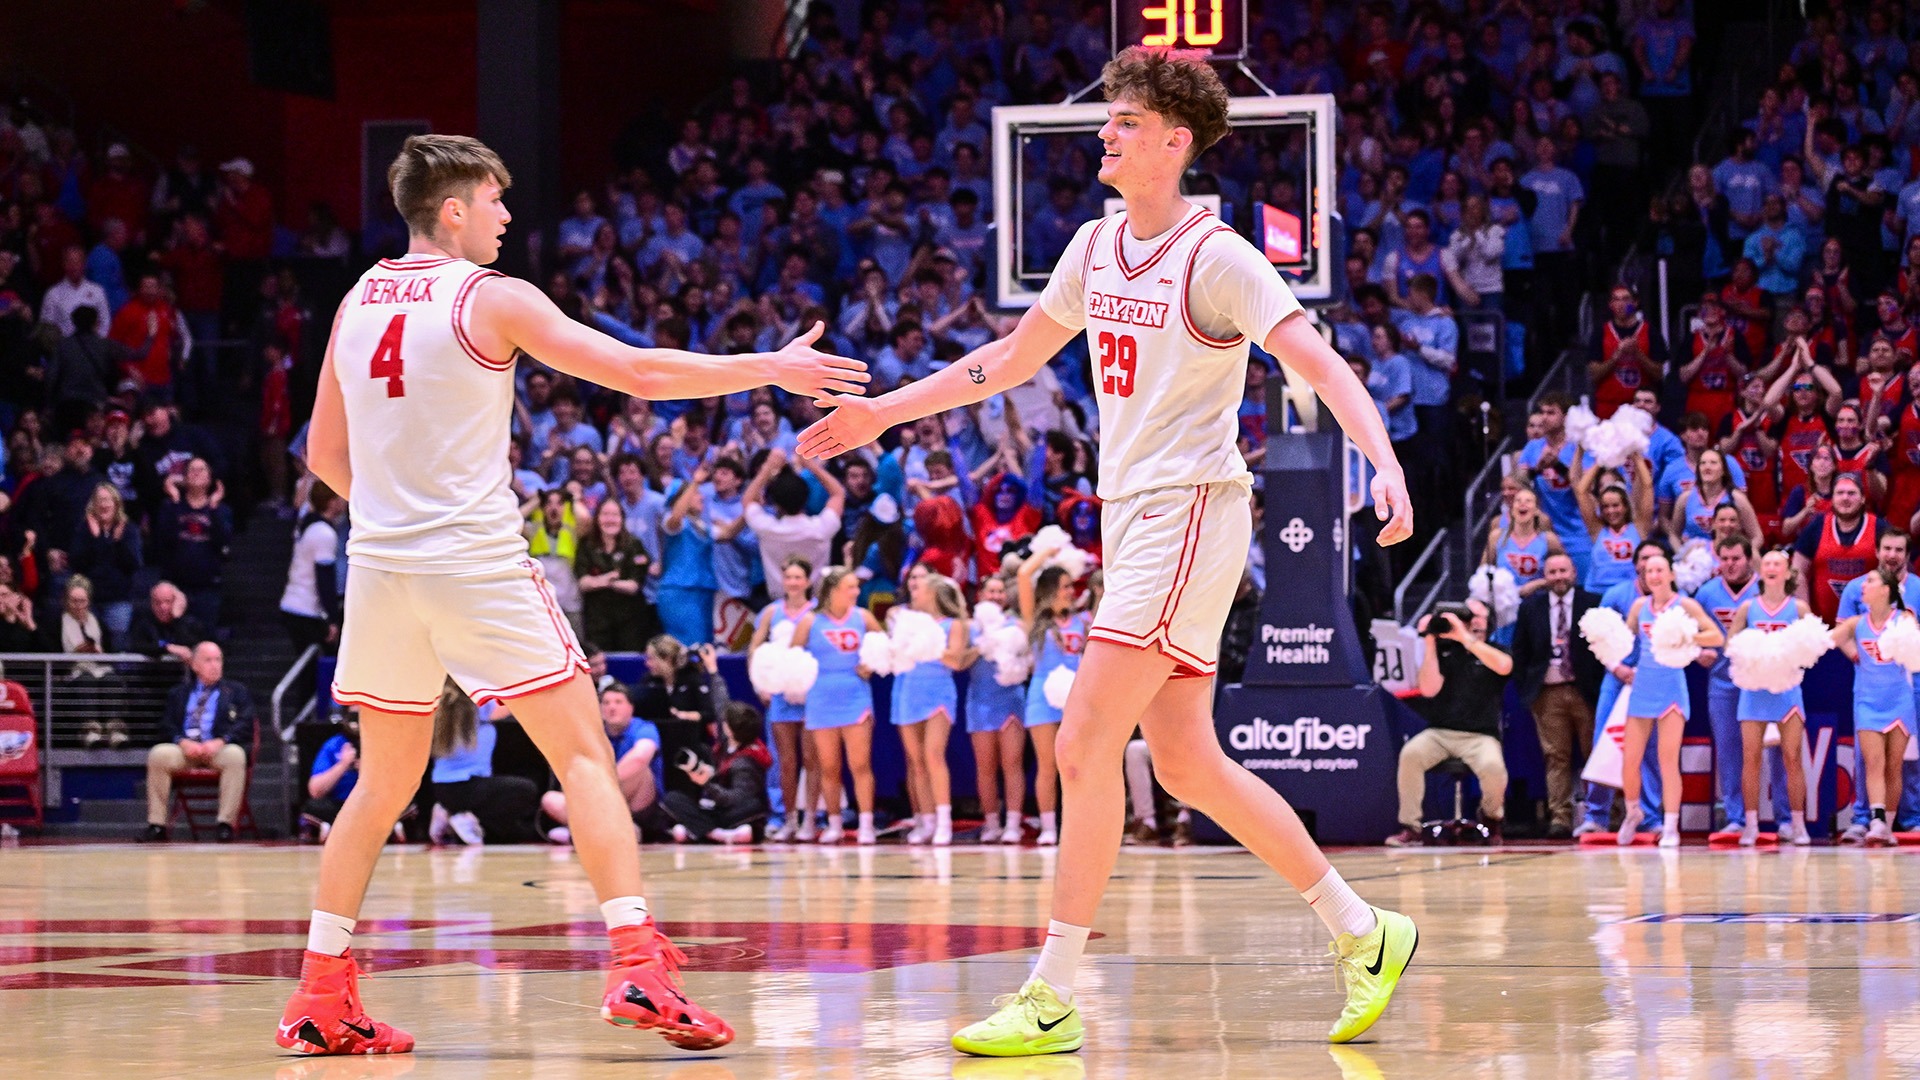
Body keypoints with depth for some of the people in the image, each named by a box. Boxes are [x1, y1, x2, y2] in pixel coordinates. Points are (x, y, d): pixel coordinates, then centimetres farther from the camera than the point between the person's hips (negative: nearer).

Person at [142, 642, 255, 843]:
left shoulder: (236, 691, 17)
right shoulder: (179, 693, 23)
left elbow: (245, 725, 3)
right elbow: (167, 726, 11)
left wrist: (220, 741, -16)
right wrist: (183, 742, -13)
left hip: (220, 750, -1)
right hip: (185, 750, 2)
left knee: (235, 755, -36)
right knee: (158, 755, -29)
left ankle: (225, 824, -35)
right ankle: (157, 825, -26)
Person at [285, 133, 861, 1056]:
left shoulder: (358, 304, 11)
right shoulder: (492, 300, -6)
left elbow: (325, 453, 17)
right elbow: (639, 372, -8)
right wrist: (772, 368, -1)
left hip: (381, 565, 6)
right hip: (479, 562, -6)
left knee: (385, 783, 15)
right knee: (583, 755, -2)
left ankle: (321, 999, 12)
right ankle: (638, 966, -14)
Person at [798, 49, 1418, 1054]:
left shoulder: (1216, 258, -11)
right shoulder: (1097, 246, 13)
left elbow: (1321, 365, -18)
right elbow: (1014, 356, 25)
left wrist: (1385, 463, -34)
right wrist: (883, 412, 25)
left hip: (1190, 511, -9)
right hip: (1130, 514, 9)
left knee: (1085, 744, -12)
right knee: (1187, 763, 10)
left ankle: (1050, 1000, -10)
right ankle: (1361, 931, 20)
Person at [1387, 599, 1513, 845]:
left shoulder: (1495, 651, 10)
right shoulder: (1443, 650, 12)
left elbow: (1503, 666, -15)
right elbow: (1429, 688, -2)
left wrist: (1465, 638, -18)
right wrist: (1430, 642, -5)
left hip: (1479, 737, -1)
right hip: (1438, 733, 1)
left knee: (1493, 766, -33)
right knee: (1410, 753, -30)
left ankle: (1491, 817, 1)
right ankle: (1410, 827, -21)